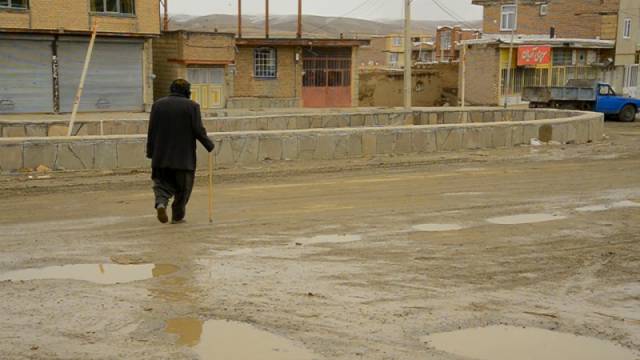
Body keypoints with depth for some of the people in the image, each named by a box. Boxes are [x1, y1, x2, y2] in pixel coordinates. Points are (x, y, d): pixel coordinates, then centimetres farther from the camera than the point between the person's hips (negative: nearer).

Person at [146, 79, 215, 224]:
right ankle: (177, 216, 15)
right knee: (183, 187, 10)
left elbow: (151, 131, 5)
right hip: (184, 156, -2)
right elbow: (199, 130, -8)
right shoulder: (192, 106, -5)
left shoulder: (158, 104, 4)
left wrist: (150, 152, 11)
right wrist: (209, 145, 7)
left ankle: (161, 202, -17)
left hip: (161, 156, 2)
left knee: (162, 182, 10)